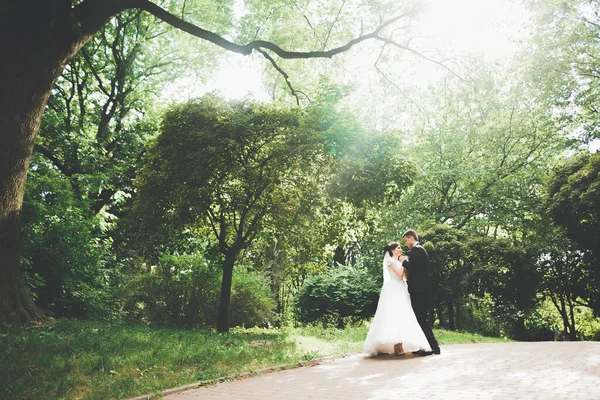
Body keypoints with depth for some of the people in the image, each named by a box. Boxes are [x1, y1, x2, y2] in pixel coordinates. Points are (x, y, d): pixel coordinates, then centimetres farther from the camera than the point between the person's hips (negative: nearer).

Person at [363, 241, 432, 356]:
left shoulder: (398, 262, 23)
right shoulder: (390, 260, -2)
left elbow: (405, 277, 17)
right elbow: (399, 274, -14)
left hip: (400, 292, 9)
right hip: (394, 292, -9)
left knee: (401, 317, 3)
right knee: (395, 317, -16)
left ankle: (398, 345, 2)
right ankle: (397, 345, -23)